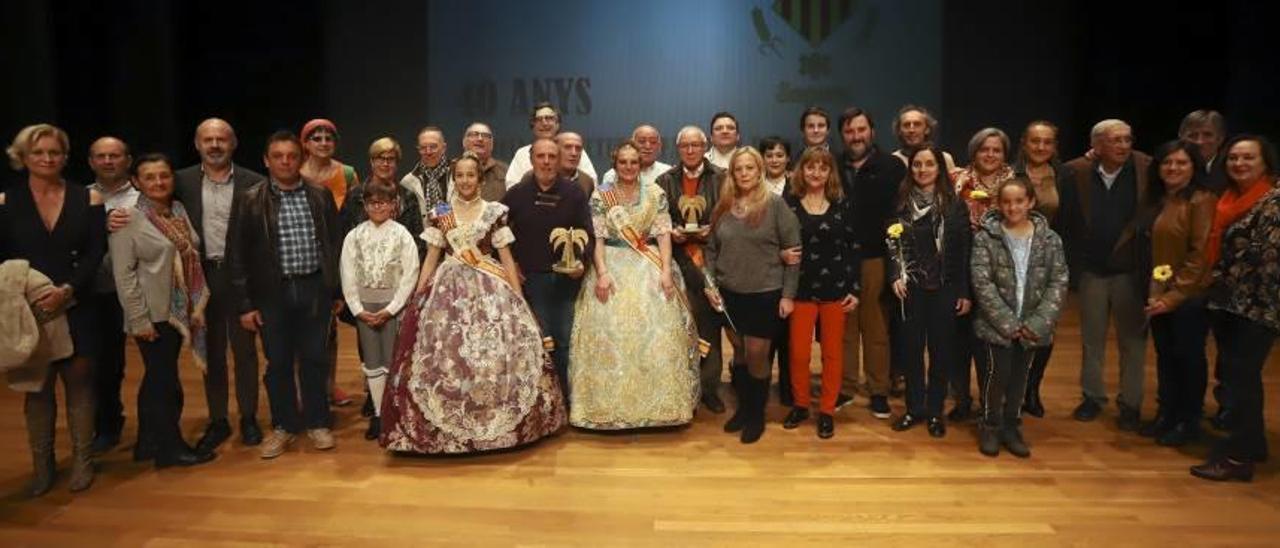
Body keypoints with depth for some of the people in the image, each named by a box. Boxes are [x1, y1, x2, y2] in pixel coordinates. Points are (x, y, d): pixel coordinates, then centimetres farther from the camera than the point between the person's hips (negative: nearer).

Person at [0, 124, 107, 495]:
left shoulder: (87, 199, 2)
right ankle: (42, 467, 18)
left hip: (76, 309, 0)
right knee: (37, 388, 7)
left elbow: (95, 255, -3)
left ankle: (82, 462, 15)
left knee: (79, 384, 5)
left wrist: (67, 290, -16)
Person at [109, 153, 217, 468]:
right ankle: (172, 448, 11)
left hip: (179, 310, 6)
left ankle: (156, 439, 25)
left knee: (159, 379, 15)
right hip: (152, 313, -6)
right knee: (164, 380, -1)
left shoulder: (179, 211, 8)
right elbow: (123, 272, -12)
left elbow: (192, 259, 11)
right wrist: (139, 319, -15)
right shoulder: (128, 218, -10)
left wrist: (197, 306, 7)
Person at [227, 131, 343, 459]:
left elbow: (335, 243, 8)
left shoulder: (321, 196, 5)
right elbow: (237, 254, 0)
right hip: (272, 293, -1)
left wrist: (338, 291, 6)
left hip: (314, 289, 1)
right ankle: (284, 426, 23)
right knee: (278, 362, 8)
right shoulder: (249, 201, 0)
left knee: (314, 359, 8)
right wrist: (244, 304, -3)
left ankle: (317, 422, 23)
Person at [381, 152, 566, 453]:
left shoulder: (495, 212, 4)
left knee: (495, 354, -6)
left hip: (490, 287, -1)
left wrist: (518, 298, -2)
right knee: (445, 357, -3)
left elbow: (506, 257, 4)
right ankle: (446, 425, 11)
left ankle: (500, 422, 9)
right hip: (450, 288, 1)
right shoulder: (440, 214, 8)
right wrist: (416, 298, 5)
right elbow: (431, 258, 10)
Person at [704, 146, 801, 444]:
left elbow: (793, 251, -8)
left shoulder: (776, 205, -8)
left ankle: (757, 414, 22)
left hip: (765, 294, -4)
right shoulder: (723, 207, 5)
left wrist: (788, 294, -11)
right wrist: (710, 284, 0)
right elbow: (711, 249, 11)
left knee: (756, 356, 2)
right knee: (739, 353, 15)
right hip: (730, 294, 4)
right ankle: (743, 407, 31)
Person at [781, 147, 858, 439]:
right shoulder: (788, 204, -1)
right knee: (799, 352, 3)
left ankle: (827, 411, 20)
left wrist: (854, 289, -2)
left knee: (832, 352, 8)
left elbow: (852, 248, 2)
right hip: (801, 288, -1)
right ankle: (800, 404, 23)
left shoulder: (842, 205, 2)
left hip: (835, 288, 1)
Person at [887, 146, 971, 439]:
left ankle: (935, 410, 20)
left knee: (941, 348, 7)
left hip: (944, 288, -1)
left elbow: (965, 250, -2)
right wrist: (895, 276, -10)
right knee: (911, 348, 7)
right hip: (911, 288, 1)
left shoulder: (955, 204, -1)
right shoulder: (901, 202, 2)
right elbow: (892, 244, 4)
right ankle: (914, 407, 21)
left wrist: (965, 291, -5)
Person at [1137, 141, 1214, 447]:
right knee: (1164, 355, 14)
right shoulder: (1156, 200, 11)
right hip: (1159, 294, 7)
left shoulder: (1202, 201, -13)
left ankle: (1189, 423, 20)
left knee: (1189, 357, 6)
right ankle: (1166, 415, 27)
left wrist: (1175, 295, -17)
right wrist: (1152, 292, 8)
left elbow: (1201, 254, -17)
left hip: (1189, 296, -7)